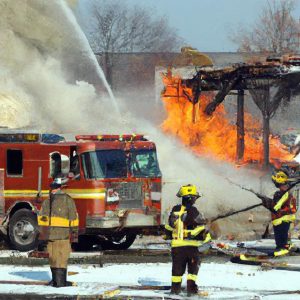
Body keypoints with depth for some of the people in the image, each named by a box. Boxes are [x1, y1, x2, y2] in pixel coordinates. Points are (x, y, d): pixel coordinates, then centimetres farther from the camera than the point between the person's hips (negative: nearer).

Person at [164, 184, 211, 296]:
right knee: (193, 266, 6)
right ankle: (191, 287, -2)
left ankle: (175, 287, 16)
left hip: (176, 246, 5)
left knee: (177, 267, 14)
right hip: (191, 245, -5)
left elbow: (169, 227, 15)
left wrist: (170, 236, 31)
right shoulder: (193, 211, -14)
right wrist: (207, 238, -1)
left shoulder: (175, 210, 5)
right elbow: (201, 230, -16)